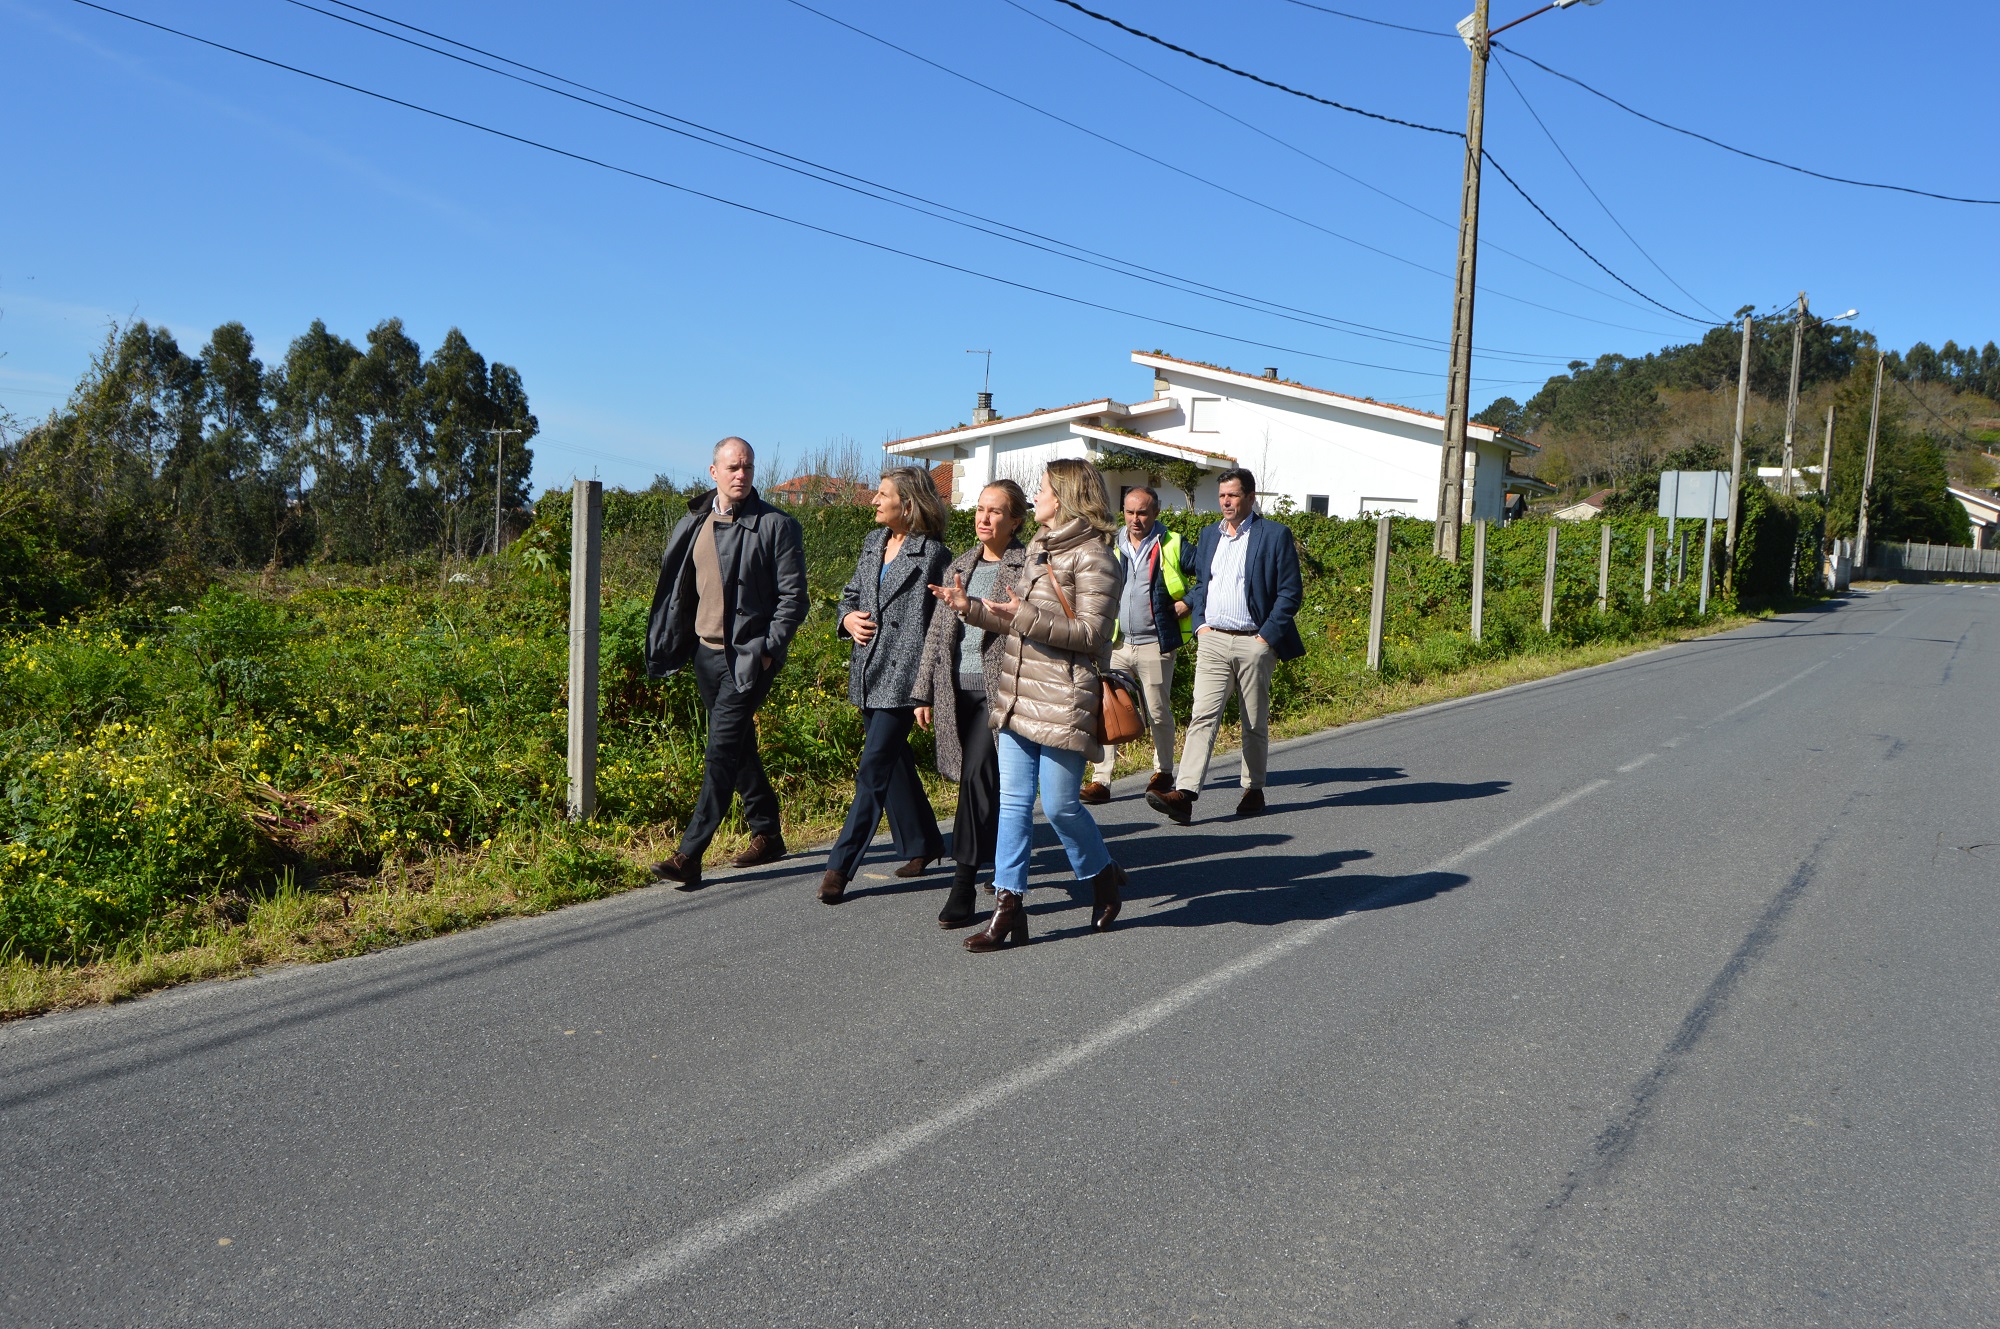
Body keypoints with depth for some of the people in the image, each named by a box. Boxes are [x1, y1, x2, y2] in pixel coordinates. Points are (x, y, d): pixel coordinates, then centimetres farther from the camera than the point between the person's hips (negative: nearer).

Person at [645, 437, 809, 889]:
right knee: (738, 748, 16)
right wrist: (672, 645, 12)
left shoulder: (776, 525, -6)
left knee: (722, 753, -11)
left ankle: (689, 856, -10)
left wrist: (770, 649, -14)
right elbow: (676, 588, 18)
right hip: (706, 652, 6)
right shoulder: (693, 523, 10)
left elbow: (793, 595, -7)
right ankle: (767, 834, 31)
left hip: (748, 656, -6)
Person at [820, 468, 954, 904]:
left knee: (874, 770, -8)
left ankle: (841, 865, -3)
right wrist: (848, 618, 0)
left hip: (904, 677, -8)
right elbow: (851, 594, 24)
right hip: (869, 675, 8)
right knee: (894, 764, 17)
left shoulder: (933, 554, -10)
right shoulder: (873, 542, 12)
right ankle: (922, 844, 33)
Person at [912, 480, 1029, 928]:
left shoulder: (1027, 566, -2)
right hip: (957, 690, 6)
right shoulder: (958, 566, 17)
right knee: (974, 780, 9)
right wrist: (924, 691, 15)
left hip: (1000, 690, -6)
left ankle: (964, 884, -10)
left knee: (978, 776, -15)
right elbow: (936, 633, 18)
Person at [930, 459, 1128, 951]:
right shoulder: (1039, 549, 18)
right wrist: (969, 606, 11)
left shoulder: (1092, 557, -9)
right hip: (1016, 697, 8)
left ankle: (1102, 875, 26)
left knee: (1059, 803, 0)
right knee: (1013, 801, 4)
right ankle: (1008, 906, 8)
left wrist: (1025, 615, -20)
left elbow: (1089, 633, -16)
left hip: (1063, 703, -8)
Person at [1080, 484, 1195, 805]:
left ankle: (1163, 772, 27)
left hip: (1155, 644, -3)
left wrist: (1188, 602, -4)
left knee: (1158, 713, 8)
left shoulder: (1173, 545, -1)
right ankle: (1101, 781, -3)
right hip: (1116, 643, 3)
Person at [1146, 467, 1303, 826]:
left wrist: (1267, 635, -10)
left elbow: (1291, 591, -4)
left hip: (1254, 644, -3)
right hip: (1213, 640, 3)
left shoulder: (1275, 535, -2)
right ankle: (1184, 794, -17)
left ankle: (1254, 790, 22)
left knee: (1255, 723, 8)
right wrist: (1199, 623, 7)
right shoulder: (1209, 536, 15)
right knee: (1203, 716, -8)